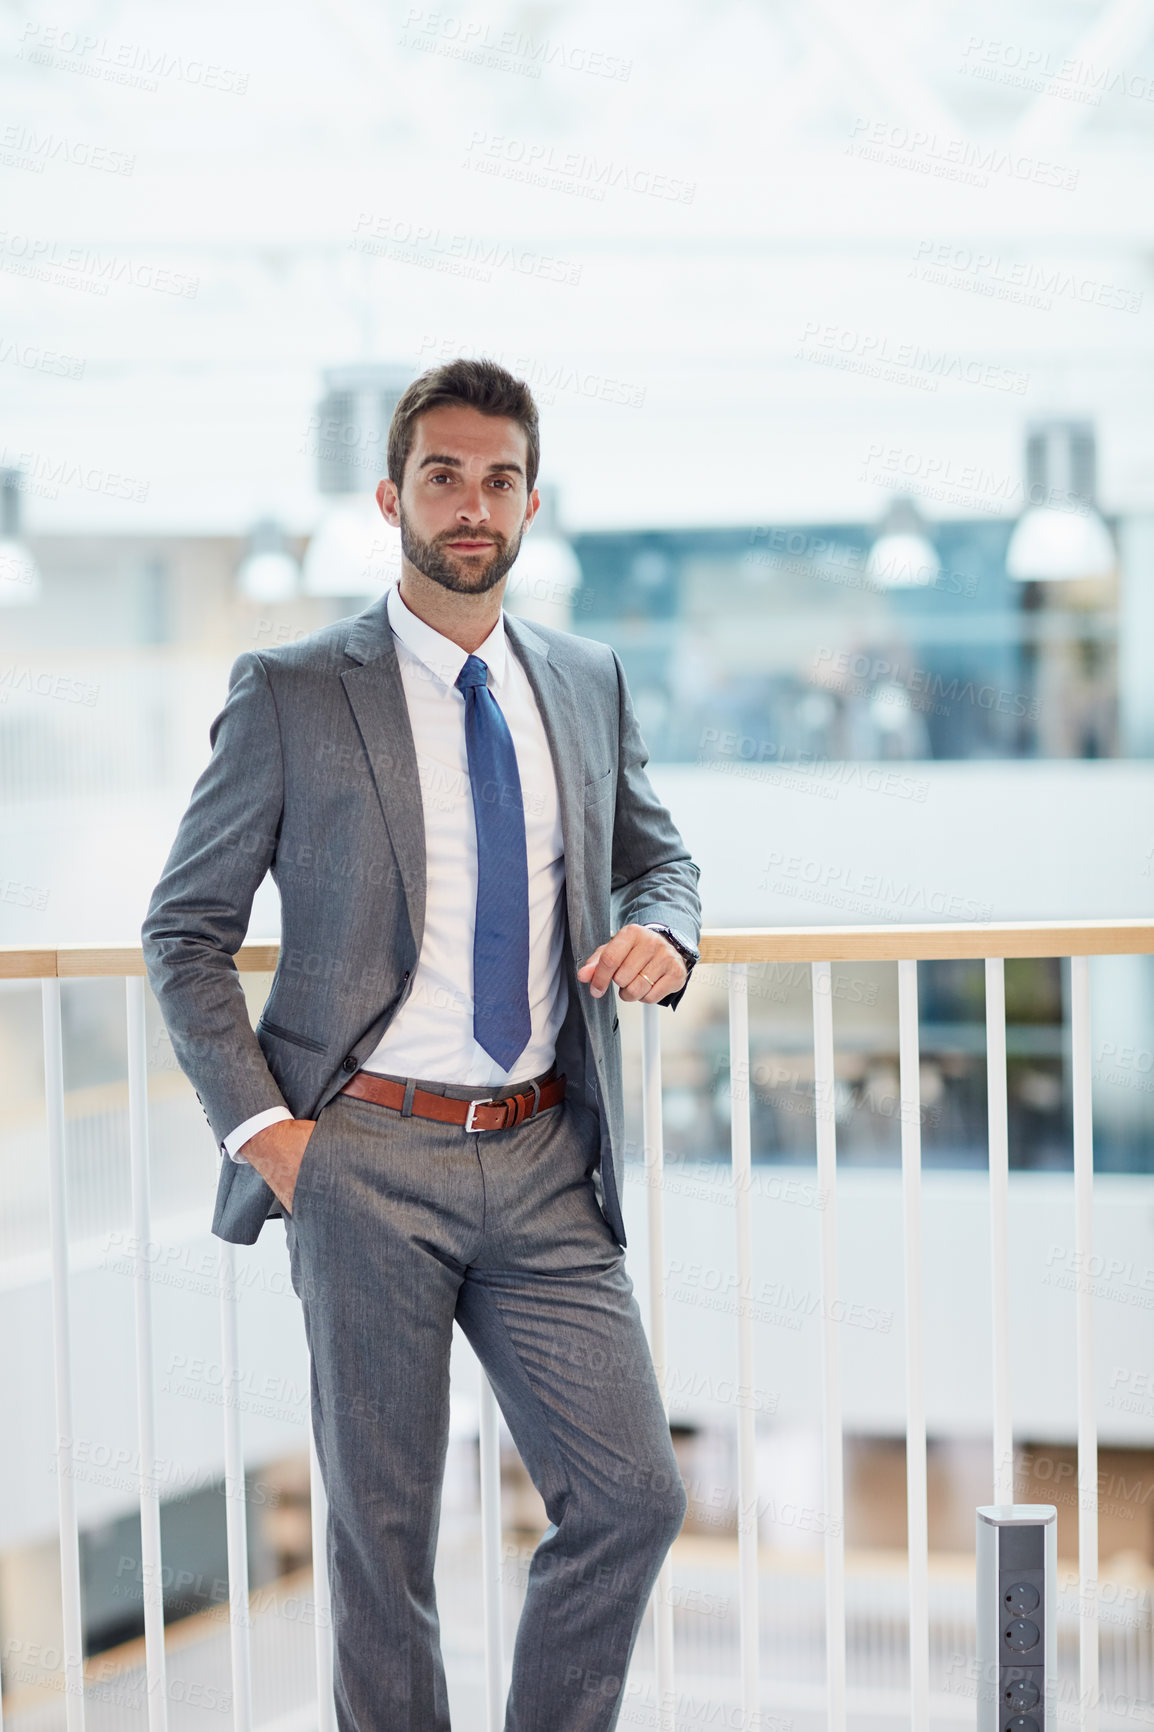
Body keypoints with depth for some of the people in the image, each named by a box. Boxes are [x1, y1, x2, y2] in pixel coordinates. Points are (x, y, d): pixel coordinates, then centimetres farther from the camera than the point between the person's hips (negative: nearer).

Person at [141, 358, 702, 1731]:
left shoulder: (587, 683, 10)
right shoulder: (291, 694, -2)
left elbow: (659, 855, 25)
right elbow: (184, 929, 3)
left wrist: (662, 931, 0)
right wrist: (260, 1123, -7)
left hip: (546, 1162, 4)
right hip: (370, 1161, -3)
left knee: (634, 1496, -1)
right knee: (382, 1529, 4)